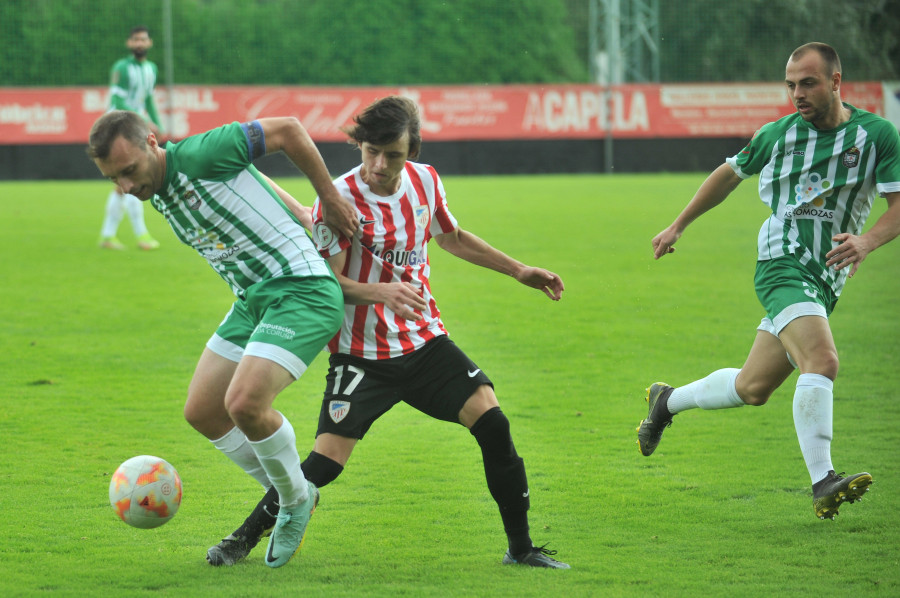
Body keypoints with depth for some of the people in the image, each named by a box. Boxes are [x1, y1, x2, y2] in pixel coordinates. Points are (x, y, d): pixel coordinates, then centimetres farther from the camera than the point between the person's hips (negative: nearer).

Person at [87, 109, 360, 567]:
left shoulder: (200, 155, -19)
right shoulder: (159, 196, 9)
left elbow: (287, 130, -14)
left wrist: (330, 201, -6)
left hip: (301, 290, -10)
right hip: (252, 300, 10)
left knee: (243, 403, -22)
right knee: (201, 411, 7)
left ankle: (296, 500, 4)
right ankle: (284, 495, 24)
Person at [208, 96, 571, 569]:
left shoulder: (425, 181, 1)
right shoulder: (339, 198, -16)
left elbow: (452, 237, 22)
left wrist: (519, 271, 24)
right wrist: (380, 292, -36)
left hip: (424, 339, 4)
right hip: (362, 353, -4)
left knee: (492, 422, -12)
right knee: (325, 462, -12)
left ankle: (521, 547, 1)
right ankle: (245, 537, 11)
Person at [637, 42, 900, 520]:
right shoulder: (778, 135, 2)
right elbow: (730, 174, 19)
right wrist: (678, 227, 25)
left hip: (826, 280, 3)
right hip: (783, 263, -3)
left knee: (752, 388, 9)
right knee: (822, 360, -28)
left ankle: (668, 401, 36)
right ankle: (822, 483, -31)